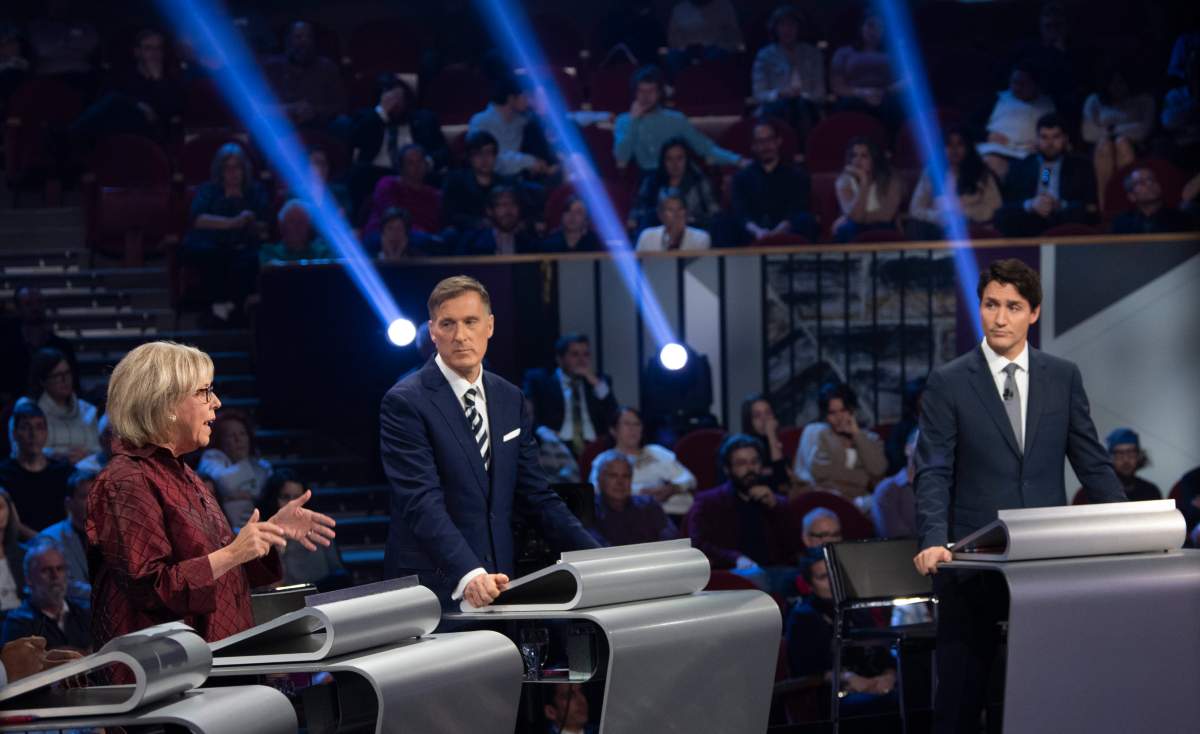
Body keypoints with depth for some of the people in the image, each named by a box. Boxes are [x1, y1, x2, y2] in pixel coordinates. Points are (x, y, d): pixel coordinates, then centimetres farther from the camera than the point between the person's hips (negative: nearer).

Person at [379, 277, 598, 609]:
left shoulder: (510, 400, 12)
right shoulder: (406, 403, -8)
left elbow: (535, 494, 14)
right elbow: (422, 503, -18)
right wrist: (468, 575, -31)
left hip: (497, 585, 5)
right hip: (434, 591, -5)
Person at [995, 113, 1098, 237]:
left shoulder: (1081, 169, 16)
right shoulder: (1018, 169, 18)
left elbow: (1090, 211, 5)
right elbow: (1003, 211, 7)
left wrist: (1059, 206, -11)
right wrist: (1030, 205, -12)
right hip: (1026, 235, 0)